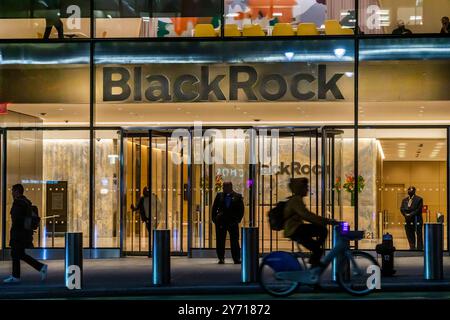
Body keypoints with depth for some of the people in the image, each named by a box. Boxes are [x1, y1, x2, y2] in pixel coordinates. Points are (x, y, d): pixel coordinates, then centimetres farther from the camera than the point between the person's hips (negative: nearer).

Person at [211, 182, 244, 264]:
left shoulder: (237, 196, 4)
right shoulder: (219, 195, 9)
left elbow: (241, 209, 4)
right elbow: (214, 207, 11)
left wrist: (238, 219, -5)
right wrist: (214, 218, 1)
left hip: (233, 221, -2)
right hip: (221, 222, 2)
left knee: (234, 241, 0)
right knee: (220, 241, 1)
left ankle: (237, 259, 5)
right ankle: (221, 258, 7)